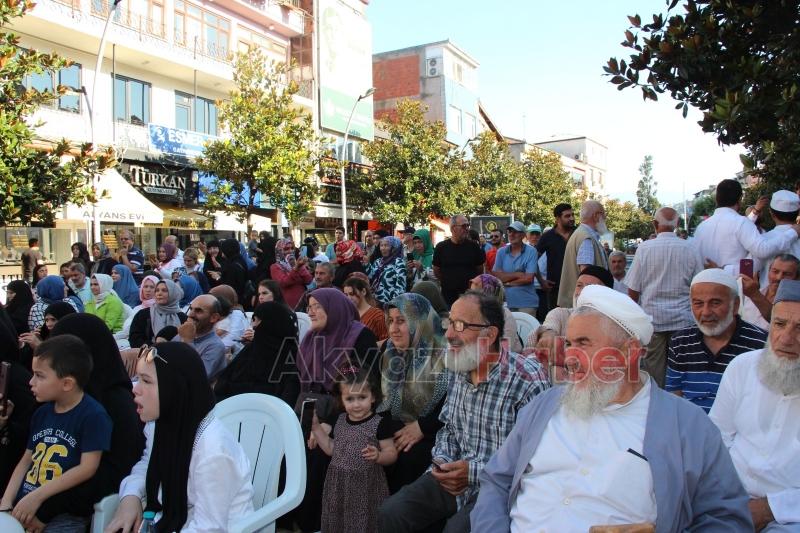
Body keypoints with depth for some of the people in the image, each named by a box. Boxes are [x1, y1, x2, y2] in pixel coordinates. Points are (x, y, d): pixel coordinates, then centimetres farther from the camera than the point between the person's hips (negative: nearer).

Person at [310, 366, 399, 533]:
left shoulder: (380, 424, -13)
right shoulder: (340, 420, 4)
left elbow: (392, 454, -12)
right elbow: (331, 449, 13)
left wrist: (378, 456, -32)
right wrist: (316, 427, 6)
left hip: (365, 486, -5)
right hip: (338, 484, 5)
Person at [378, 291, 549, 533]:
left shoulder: (528, 381, -19)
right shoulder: (459, 371, 5)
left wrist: (476, 472, -22)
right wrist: (443, 460, -3)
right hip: (454, 476, 6)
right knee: (390, 513, -5)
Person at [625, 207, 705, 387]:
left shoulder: (644, 248, -6)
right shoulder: (690, 249, -1)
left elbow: (633, 290, -4)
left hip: (652, 319, -1)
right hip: (683, 320, 2)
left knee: (654, 368, 5)